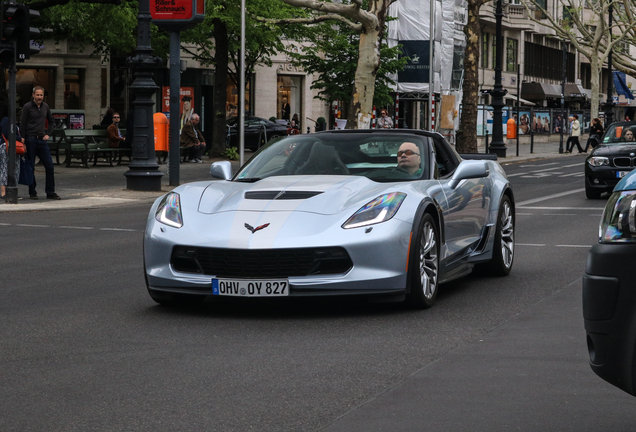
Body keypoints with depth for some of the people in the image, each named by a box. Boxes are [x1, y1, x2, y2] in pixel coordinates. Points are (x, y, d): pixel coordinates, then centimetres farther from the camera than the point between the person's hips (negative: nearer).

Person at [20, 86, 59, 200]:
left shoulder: (45, 107, 11)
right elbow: (22, 125, -6)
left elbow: (51, 121, 25)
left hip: (42, 140, 5)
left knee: (49, 165, 0)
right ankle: (32, 192, 9)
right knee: (30, 167, 1)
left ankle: (50, 192, 6)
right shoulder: (27, 107, -4)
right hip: (30, 140, -5)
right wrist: (23, 142, -11)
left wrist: (48, 134, 11)